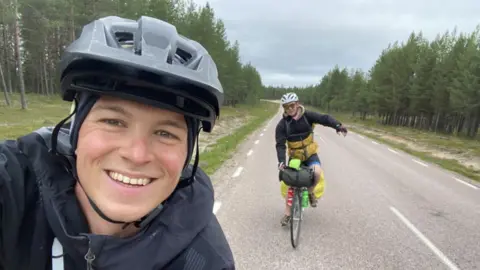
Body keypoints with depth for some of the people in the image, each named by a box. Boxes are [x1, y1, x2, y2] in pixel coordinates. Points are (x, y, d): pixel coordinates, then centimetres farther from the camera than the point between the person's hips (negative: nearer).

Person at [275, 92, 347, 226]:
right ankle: (287, 214, 14)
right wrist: (281, 161, -35)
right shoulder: (282, 124, -13)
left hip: (310, 154, -1)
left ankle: (310, 192, 3)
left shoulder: (307, 115, -13)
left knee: (317, 172, -29)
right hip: (294, 156, 1)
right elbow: (280, 144, -20)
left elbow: (324, 118, -28)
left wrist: (337, 125, -48)